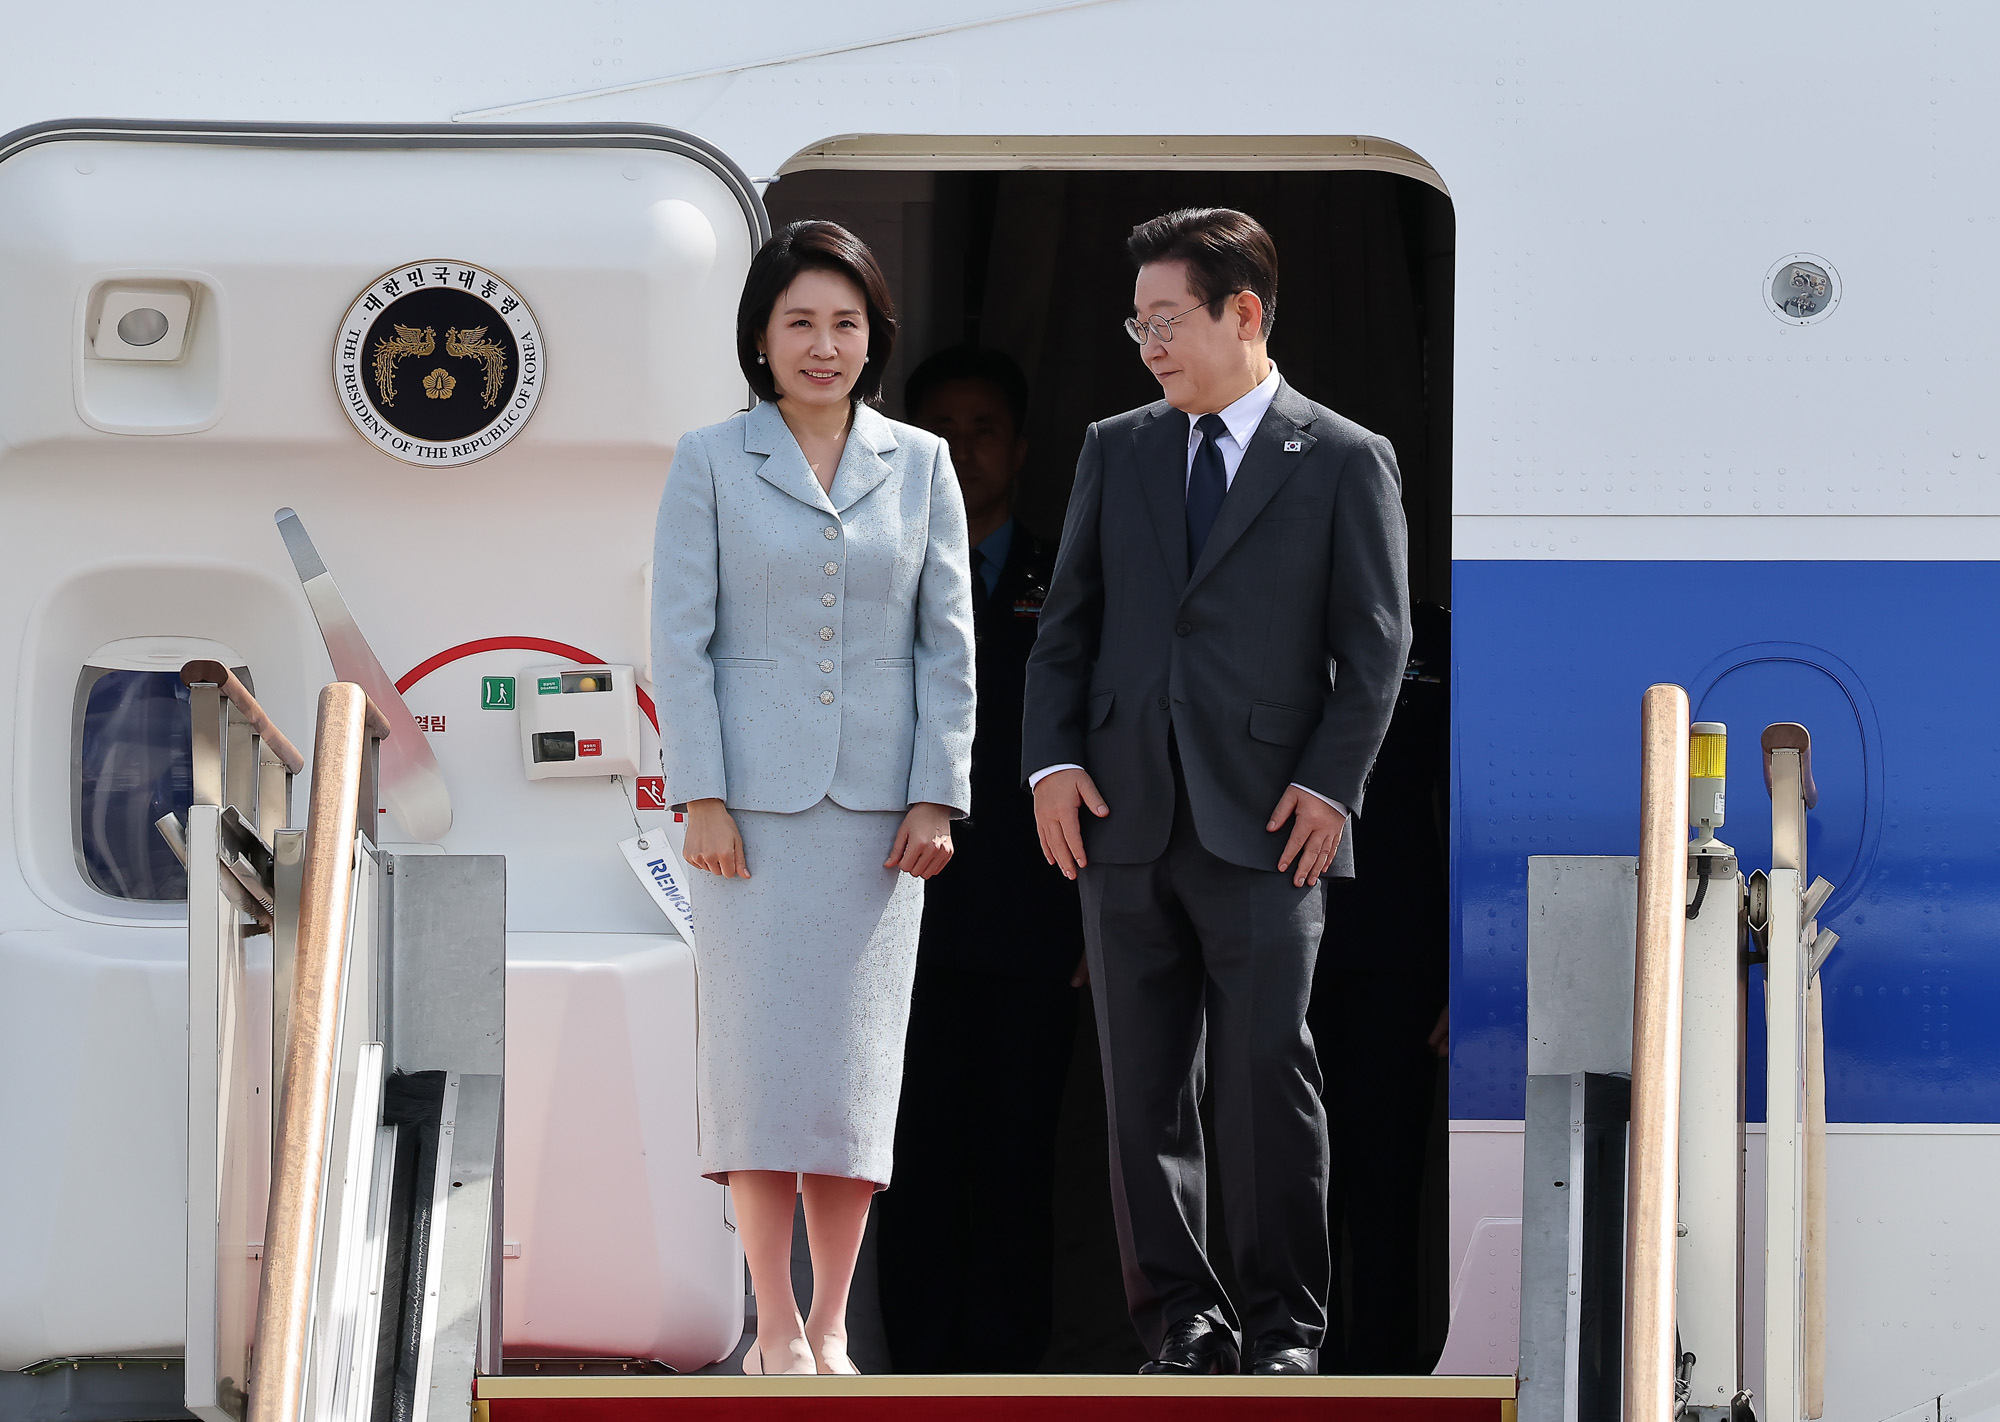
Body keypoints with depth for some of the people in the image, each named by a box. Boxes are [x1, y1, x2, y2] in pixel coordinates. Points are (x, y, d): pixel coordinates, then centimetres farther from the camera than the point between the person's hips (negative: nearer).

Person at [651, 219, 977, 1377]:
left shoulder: (920, 466, 8)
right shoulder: (711, 464, 2)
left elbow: (948, 641, 7)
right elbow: (682, 637, -1)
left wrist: (937, 796, -1)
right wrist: (699, 794, -9)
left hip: (875, 803, 2)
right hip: (754, 800, -2)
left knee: (856, 1057, 1)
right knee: (762, 1049, -5)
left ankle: (833, 1327, 6)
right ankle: (776, 1328, -1)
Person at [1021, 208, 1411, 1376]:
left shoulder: (1346, 464, 3)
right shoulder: (1115, 452, 15)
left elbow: (1377, 643, 1)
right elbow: (1069, 621, 14)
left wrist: (1331, 786, -9)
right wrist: (1053, 761, 0)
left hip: (1265, 827, -4)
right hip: (1124, 818, 4)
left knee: (1267, 1078, -5)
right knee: (1145, 1086, 4)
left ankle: (1286, 1323, 4)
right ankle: (1182, 1316, 11)